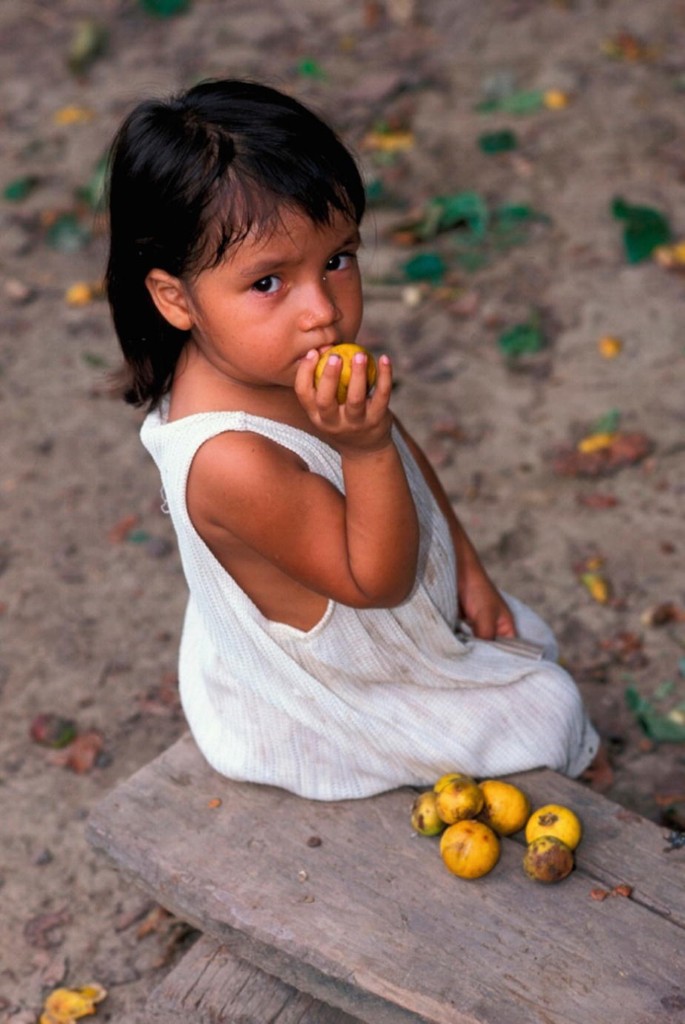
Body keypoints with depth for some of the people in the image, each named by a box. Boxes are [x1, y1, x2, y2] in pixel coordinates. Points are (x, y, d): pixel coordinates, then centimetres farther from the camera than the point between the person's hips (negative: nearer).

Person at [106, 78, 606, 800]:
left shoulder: (293, 357, -16)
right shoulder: (231, 463, -43)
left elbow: (403, 454, 3)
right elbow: (379, 582, -30)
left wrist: (464, 565, 8)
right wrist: (364, 448, -45)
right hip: (332, 706, -7)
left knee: (529, 641, 25)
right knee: (547, 708, 3)